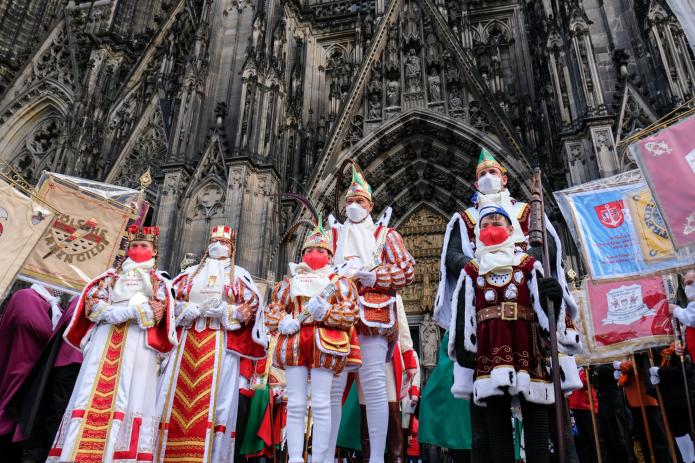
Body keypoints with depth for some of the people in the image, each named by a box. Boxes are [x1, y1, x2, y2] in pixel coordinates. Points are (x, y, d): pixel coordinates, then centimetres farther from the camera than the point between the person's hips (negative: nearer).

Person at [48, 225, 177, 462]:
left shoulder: (158, 279, 17)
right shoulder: (112, 274, 25)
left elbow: (158, 309, -1)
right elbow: (92, 300, 12)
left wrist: (121, 312, -10)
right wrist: (110, 313, -9)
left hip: (138, 340, -3)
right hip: (105, 337, 3)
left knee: (129, 393, -14)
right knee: (92, 393, -8)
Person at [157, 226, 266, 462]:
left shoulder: (238, 274, 14)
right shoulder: (191, 272, 22)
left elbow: (253, 304, 1)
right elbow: (171, 299, 13)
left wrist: (223, 311, -12)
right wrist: (190, 310, -7)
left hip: (221, 342, -3)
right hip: (187, 340, 3)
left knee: (217, 399, -8)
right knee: (176, 398, -2)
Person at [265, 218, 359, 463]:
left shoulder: (339, 282, 14)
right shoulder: (290, 282, 23)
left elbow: (349, 314, 2)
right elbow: (272, 311, 18)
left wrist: (325, 312, -15)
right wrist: (282, 322, -4)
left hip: (324, 342, -3)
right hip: (293, 341, 3)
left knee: (321, 404, -5)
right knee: (295, 404, 0)